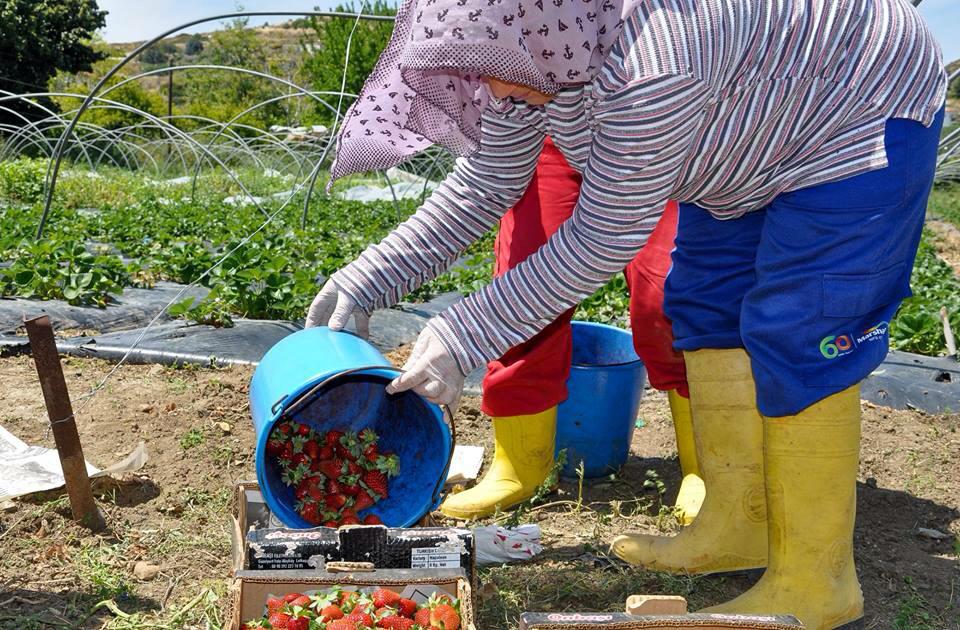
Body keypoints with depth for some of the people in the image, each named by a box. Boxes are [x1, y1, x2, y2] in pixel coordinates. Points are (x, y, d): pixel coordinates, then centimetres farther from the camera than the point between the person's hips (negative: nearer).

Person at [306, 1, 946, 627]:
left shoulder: (649, 67, -42)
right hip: (756, 130, 9)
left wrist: (466, 336, -28)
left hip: (863, 119, -9)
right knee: (707, 309, 8)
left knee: (794, 342, -13)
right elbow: (483, 185, -5)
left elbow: (604, 235, -32)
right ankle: (737, 525, 18)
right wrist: (367, 280, -10)